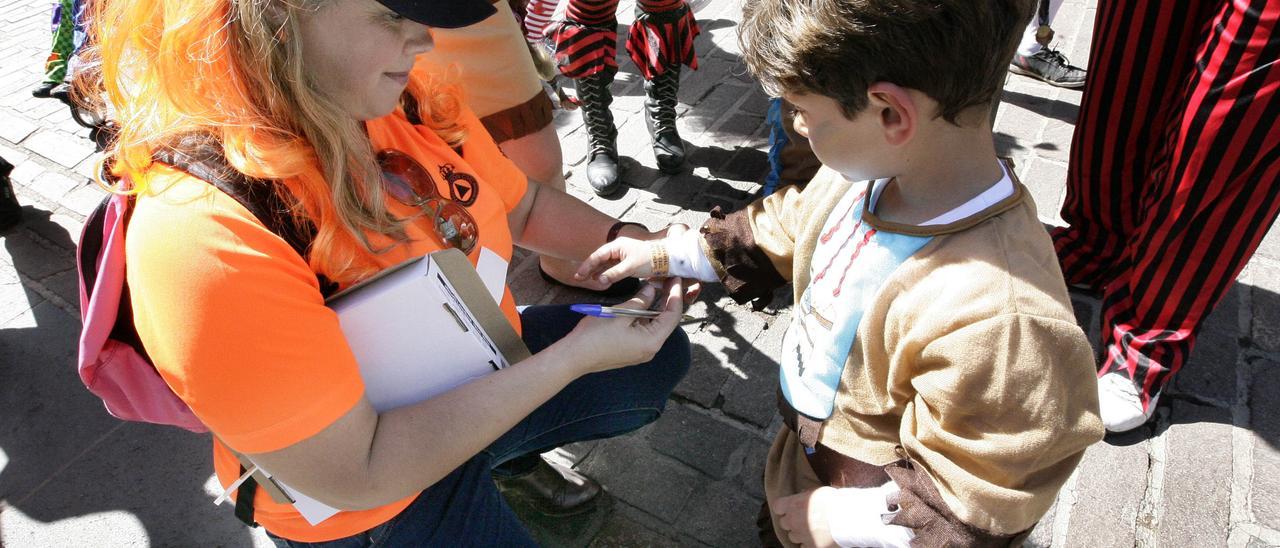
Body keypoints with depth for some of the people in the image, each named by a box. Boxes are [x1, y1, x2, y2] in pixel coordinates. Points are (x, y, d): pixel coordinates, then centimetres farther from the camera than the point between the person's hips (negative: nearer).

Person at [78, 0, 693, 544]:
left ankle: (510, 453, 35)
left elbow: (525, 206, 2)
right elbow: (359, 473, -32)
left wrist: (630, 242, -15)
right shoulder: (205, 238, -35)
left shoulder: (410, 100, -15)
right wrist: (576, 356, -31)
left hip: (487, 377, 7)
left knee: (661, 357, 19)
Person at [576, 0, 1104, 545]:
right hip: (808, 445, 6)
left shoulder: (998, 315, -41)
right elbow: (782, 230, 3)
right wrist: (664, 254, 5)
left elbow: (972, 504, -28)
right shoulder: (868, 167, -17)